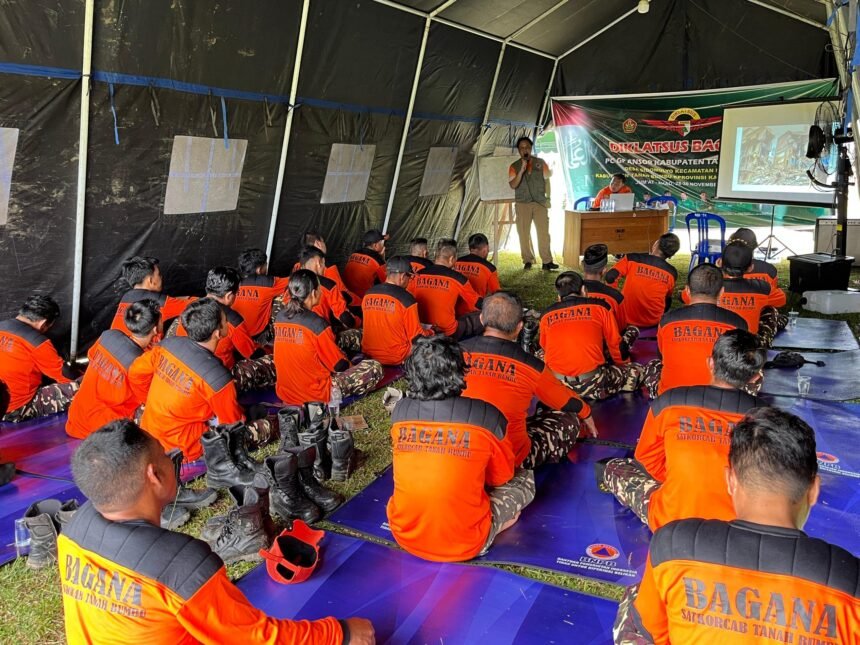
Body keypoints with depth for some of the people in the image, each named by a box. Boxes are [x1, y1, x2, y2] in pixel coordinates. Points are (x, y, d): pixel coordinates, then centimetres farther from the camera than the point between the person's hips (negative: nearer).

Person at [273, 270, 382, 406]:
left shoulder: (280, 318, -1)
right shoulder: (317, 324, -21)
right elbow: (339, 365, -10)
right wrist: (349, 365, 13)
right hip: (314, 395, -7)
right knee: (374, 367, 1)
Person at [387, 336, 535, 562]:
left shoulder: (401, 411, -9)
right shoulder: (487, 416, -17)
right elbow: (503, 476, 2)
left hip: (404, 535, 4)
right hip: (463, 546, -3)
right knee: (525, 479, 17)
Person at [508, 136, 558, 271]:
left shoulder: (540, 162, 5)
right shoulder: (514, 166, 1)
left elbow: (548, 179, 12)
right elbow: (513, 185, -11)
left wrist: (547, 197, 10)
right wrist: (522, 170, -22)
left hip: (540, 202, 0)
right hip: (522, 204, 0)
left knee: (544, 232, -3)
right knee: (523, 233, 1)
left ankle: (547, 261, -2)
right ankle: (527, 260, 10)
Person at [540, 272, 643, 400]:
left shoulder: (546, 315, 11)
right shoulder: (599, 307, 3)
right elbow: (616, 343, 11)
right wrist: (624, 364, 31)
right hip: (591, 383, -2)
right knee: (636, 371, 15)